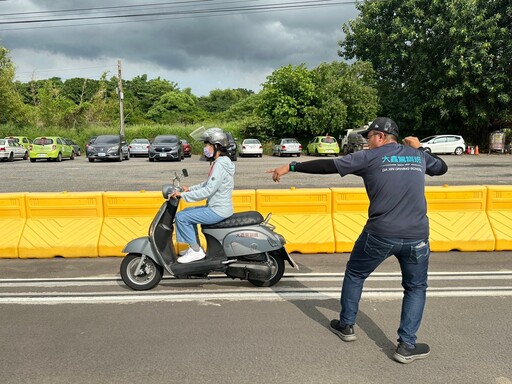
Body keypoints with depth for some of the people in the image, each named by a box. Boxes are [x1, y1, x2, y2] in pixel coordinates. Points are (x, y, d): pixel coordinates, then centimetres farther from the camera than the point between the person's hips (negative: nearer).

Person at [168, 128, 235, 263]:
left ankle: (196, 251, 0)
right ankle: (195, 246, 22)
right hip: (219, 208, 10)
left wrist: (183, 195, -21)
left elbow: (208, 190, -26)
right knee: (187, 212, 21)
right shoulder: (220, 162, 12)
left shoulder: (220, 165, -20)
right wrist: (189, 189, 12)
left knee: (181, 217, -9)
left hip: (218, 211, -10)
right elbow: (207, 184, 20)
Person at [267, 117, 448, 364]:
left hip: (380, 233, -3)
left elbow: (327, 166, -4)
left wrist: (291, 167, 2)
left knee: (354, 274, 20)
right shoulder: (418, 156, 12)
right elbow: (442, 167, 33)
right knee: (416, 288, 20)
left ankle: (346, 325, 32)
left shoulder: (370, 157, -2)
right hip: (417, 236, 3)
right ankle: (407, 345, 15)